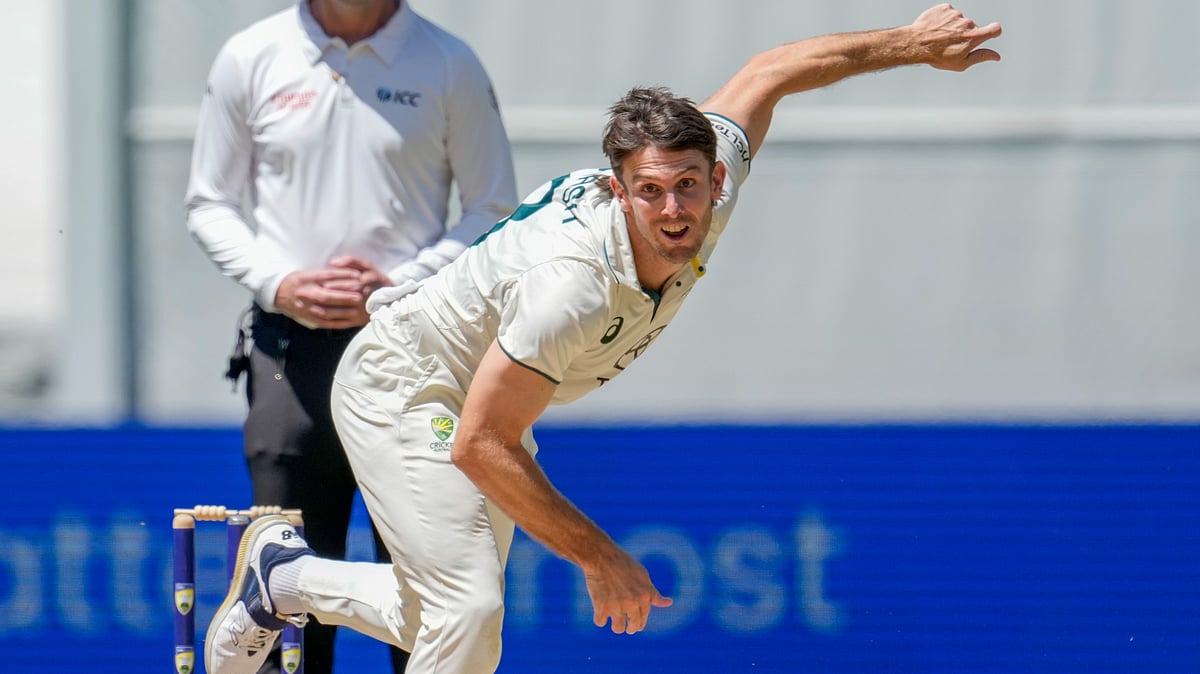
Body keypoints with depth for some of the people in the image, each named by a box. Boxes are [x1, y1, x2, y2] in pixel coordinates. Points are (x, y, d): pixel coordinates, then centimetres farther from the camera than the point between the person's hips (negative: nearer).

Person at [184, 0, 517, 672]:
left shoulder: (449, 64, 1)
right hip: (289, 345, 1)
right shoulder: (250, 59, 4)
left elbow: (493, 209, 4)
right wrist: (278, 284, -7)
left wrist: (400, 286, -10)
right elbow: (211, 204, 10)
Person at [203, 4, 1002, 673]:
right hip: (401, 388, -8)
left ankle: (285, 576, 35)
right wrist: (599, 557, -27)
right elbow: (481, 446, -33)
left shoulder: (709, 189, -20)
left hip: (484, 396, 8)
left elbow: (767, 73, 0)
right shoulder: (573, 283, -40)